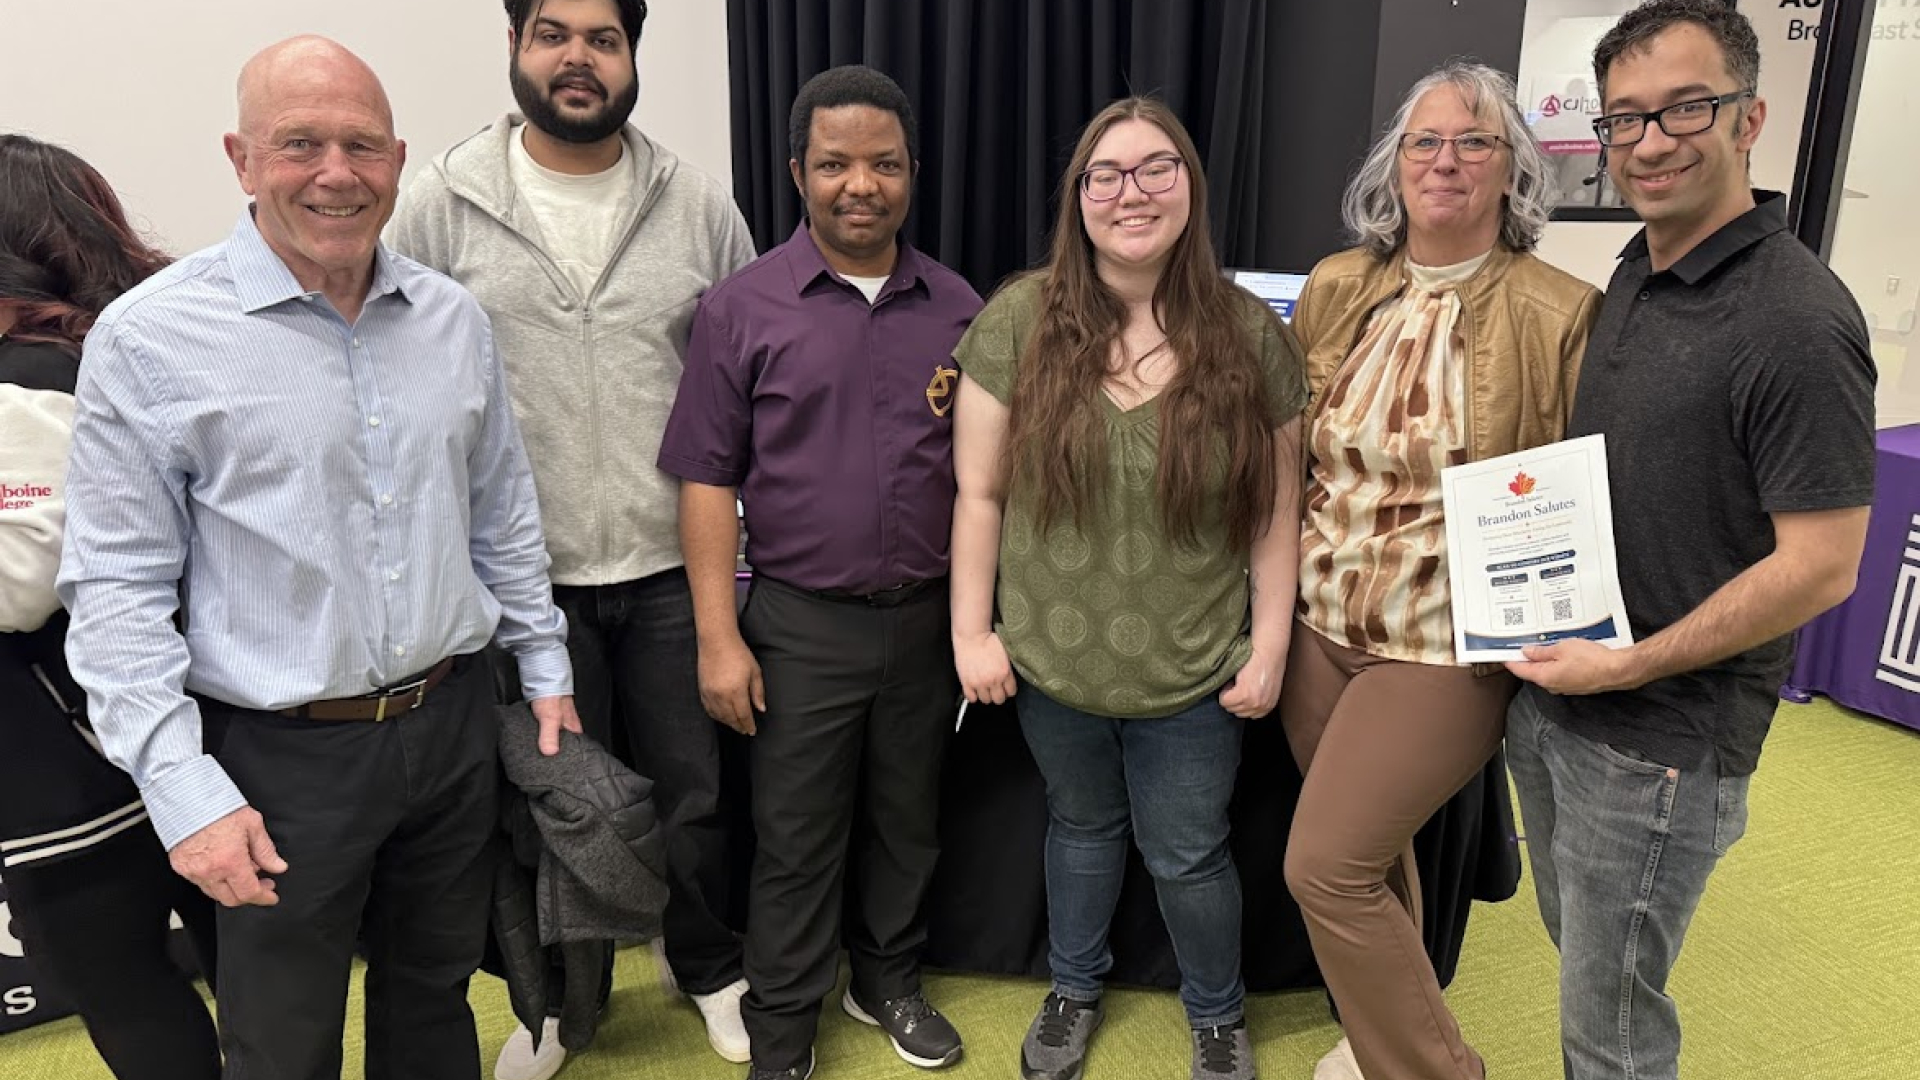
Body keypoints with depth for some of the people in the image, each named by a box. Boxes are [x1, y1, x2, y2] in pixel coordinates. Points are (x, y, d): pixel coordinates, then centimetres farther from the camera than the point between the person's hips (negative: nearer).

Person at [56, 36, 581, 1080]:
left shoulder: (451, 317, 3)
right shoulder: (151, 337, -12)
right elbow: (117, 590, -11)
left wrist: (545, 668, 11)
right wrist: (185, 791, -15)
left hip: (454, 723, 4)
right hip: (286, 757, -3)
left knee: (435, 995, 23)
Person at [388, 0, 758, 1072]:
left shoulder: (699, 201, 0)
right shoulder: (442, 202, -3)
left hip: (675, 568, 1)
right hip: (522, 576, 0)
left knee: (695, 792, 14)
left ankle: (713, 968, 40)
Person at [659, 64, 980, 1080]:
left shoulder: (956, 308, 3)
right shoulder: (742, 308, -6)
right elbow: (707, 479, -6)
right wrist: (719, 637, -9)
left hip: (926, 616, 3)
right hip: (800, 624, -3)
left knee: (907, 822, 18)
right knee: (796, 841, 9)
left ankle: (887, 980, 42)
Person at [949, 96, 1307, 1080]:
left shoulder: (1251, 335, -6)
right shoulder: (1019, 320, -9)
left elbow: (1276, 511, -1)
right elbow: (980, 493, -5)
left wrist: (1270, 647, -2)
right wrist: (971, 631, -5)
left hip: (1194, 669, 0)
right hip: (1051, 659, 1)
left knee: (1188, 855, 15)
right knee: (1081, 825, 22)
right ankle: (1074, 990, 50)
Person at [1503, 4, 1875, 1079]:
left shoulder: (1796, 322, -20)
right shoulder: (1633, 275, 6)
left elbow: (1821, 567, -20)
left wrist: (1627, 668, -17)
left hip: (1657, 747, -8)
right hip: (1550, 699, 8)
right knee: (1580, 949, 26)